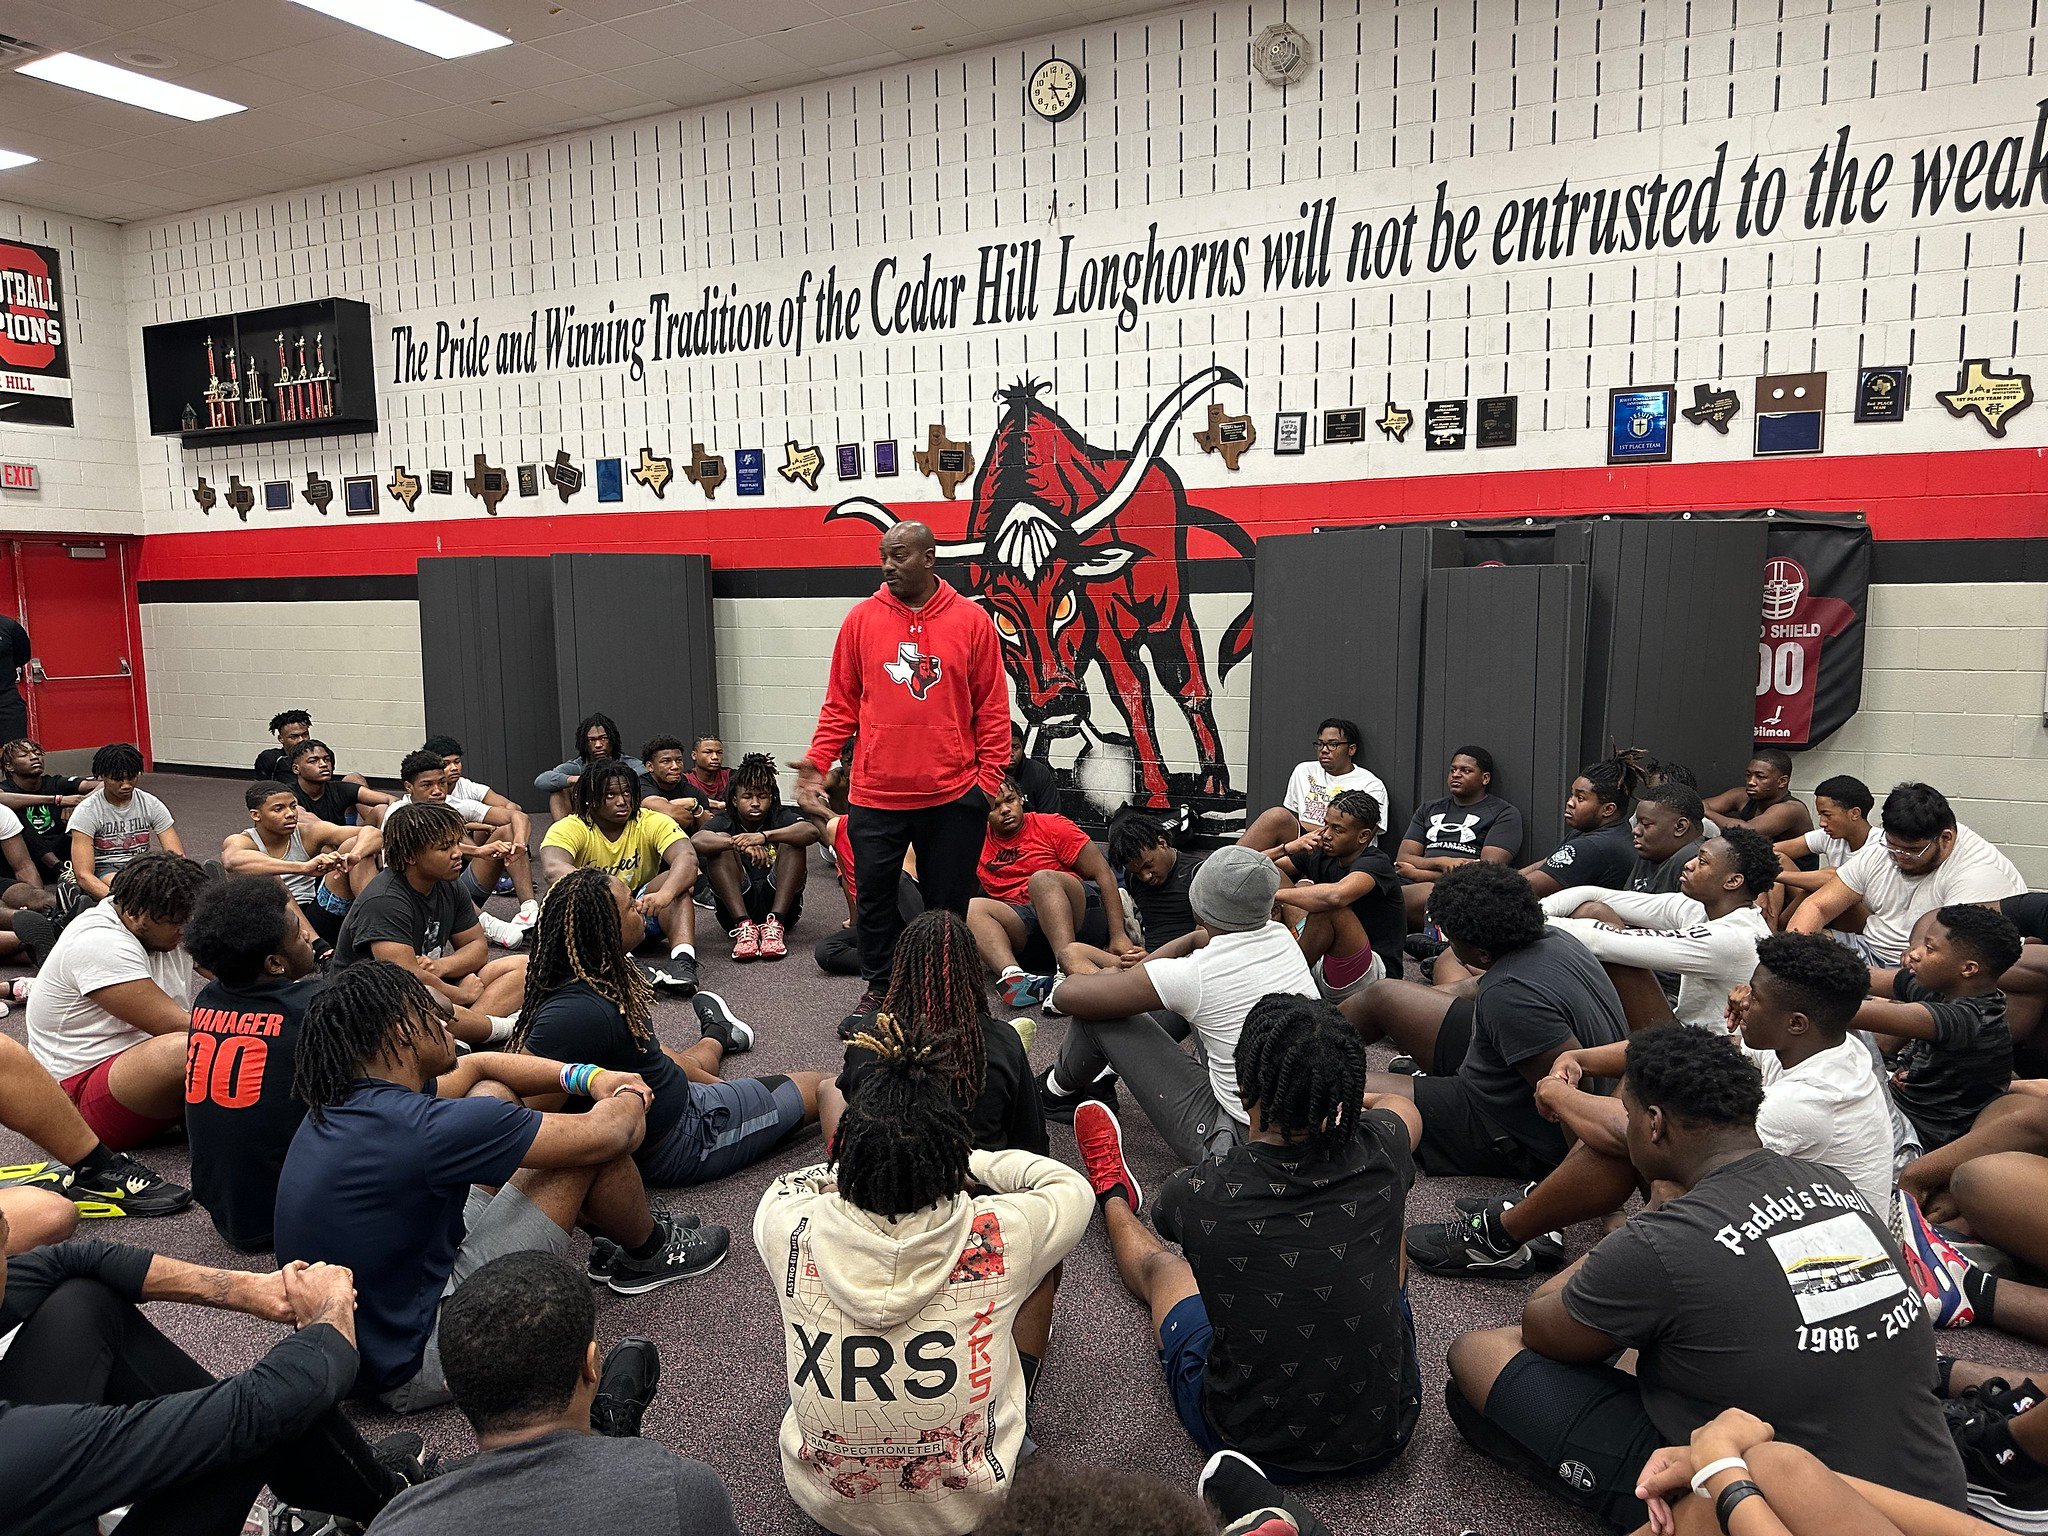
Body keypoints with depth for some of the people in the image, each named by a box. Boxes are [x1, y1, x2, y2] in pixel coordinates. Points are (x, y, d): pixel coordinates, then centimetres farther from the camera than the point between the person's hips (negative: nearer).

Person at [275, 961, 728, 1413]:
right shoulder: (421, 1127, -28)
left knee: (494, 1092, 12)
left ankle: (611, 1222, 30)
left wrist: (589, 1077, 8)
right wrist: (632, 1099, 5)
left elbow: (477, 1066, 16)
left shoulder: (341, 1101, 0)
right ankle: (650, 1252, 22)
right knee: (593, 1147, -10)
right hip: (412, 1369, -9)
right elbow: (605, 1134, -19)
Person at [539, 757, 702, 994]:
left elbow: (687, 858, -28)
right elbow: (552, 869, -34)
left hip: (642, 910, 2)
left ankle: (683, 961, -47)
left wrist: (664, 894, -50)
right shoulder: (571, 828, -13)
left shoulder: (652, 823, -9)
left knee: (675, 881, -26)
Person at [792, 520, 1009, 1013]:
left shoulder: (972, 620, -1)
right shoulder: (862, 618, 2)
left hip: (953, 794, -1)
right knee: (874, 894, 8)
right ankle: (879, 986, 26)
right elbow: (841, 704, 6)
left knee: (947, 899, 9)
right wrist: (818, 759, -4)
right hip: (875, 794, 1)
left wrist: (990, 779, -3)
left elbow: (992, 709, 1)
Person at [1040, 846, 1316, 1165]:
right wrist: (1136, 972, 12)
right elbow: (1201, 938, 20)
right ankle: (1105, 1077, 33)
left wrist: (1107, 977, 8)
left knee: (1096, 1011, -2)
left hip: (1233, 1141, -7)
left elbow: (1067, 994, -14)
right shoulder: (1281, 936, -4)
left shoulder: (1192, 975, -24)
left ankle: (1058, 1091, 29)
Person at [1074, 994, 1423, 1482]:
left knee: (1161, 1263, 27)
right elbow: (1405, 1107, 9)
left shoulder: (1196, 1195, -26)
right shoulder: (1379, 1155, -20)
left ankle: (1115, 1200, 61)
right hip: (1386, 1430, 2)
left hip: (1251, 1441, -1)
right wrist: (1342, 1094, 30)